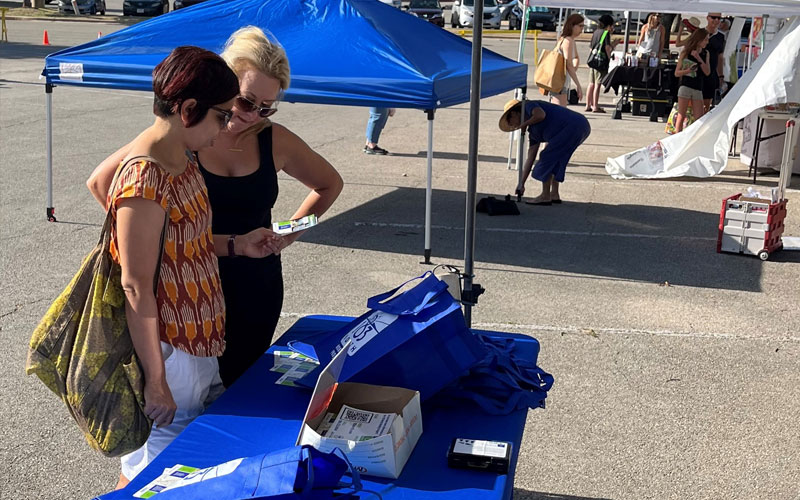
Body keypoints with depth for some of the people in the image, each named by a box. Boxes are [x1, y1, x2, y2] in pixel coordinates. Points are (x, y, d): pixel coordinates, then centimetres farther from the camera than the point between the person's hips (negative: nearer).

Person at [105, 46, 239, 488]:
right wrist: (157, 380, -20)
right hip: (169, 349, -9)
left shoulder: (183, 159, 4)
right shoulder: (146, 180, -25)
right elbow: (136, 287, -23)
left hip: (199, 340, 9)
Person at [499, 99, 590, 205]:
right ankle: (554, 194, 21)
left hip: (574, 125, -10)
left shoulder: (529, 105, 4)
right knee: (553, 158, 20)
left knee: (548, 156, -3)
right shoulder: (533, 131, 24)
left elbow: (541, 115, -20)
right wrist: (521, 184, 23)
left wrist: (525, 124, 1)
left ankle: (545, 196, 2)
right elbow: (530, 159, 23)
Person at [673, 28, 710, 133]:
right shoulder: (686, 52, 0)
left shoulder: (705, 53, 11)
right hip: (685, 86, -4)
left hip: (698, 89, 4)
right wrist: (688, 70, -19)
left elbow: (707, 72, 1)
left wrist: (699, 59, -9)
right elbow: (677, 73, -1)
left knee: (699, 119, -3)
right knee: (681, 117, -3)